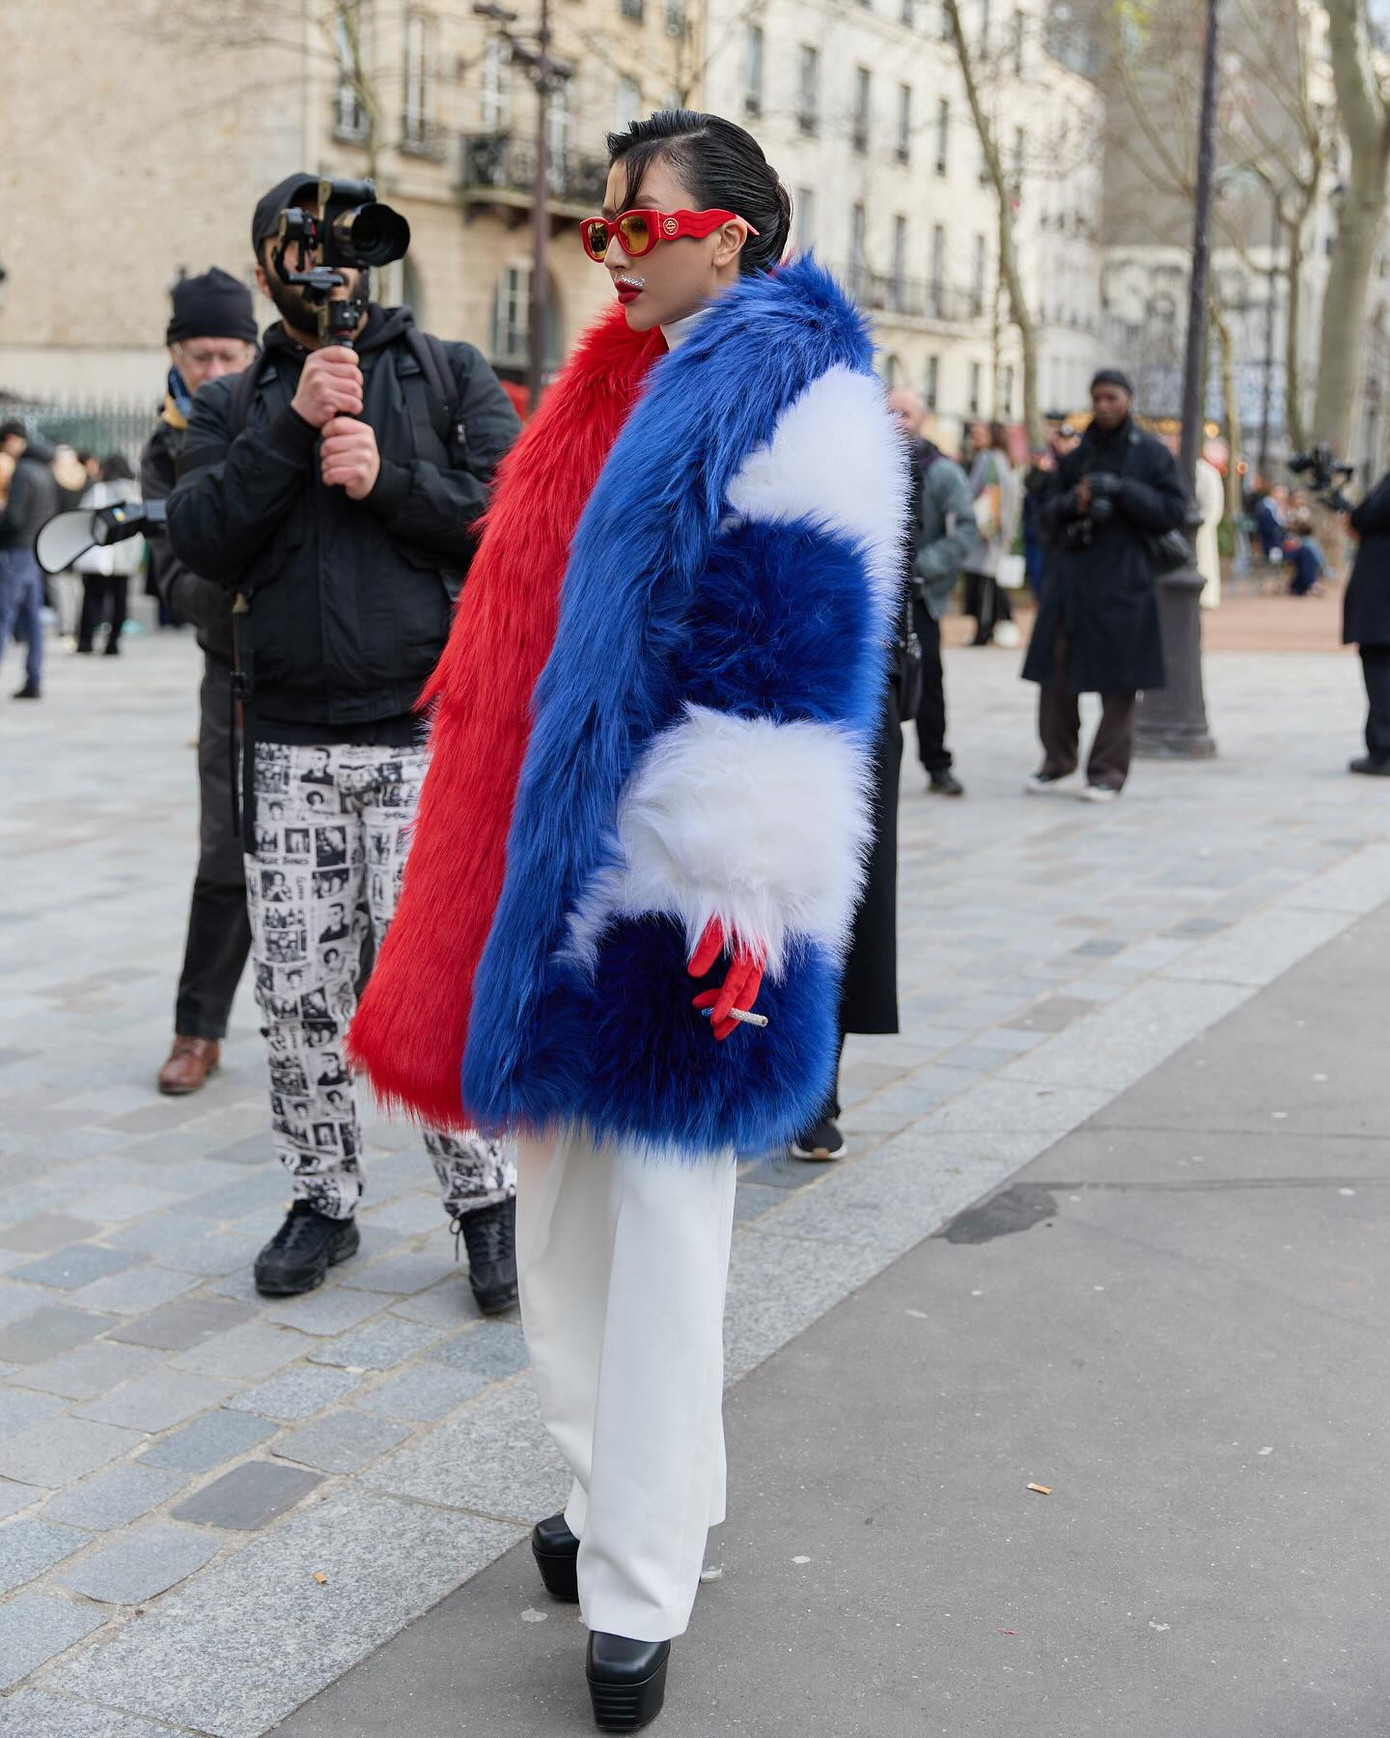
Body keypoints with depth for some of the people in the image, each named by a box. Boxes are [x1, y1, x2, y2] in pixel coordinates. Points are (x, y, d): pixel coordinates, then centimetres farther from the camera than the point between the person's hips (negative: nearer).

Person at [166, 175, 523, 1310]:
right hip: (290, 744, 3)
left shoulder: (450, 374, 10)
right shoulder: (233, 407, 15)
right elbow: (202, 542, -2)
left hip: (427, 734, -2)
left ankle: (486, 1199, 9)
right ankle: (323, 1199, 22)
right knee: (299, 991, 5)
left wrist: (388, 479, -12)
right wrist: (294, 426, -10)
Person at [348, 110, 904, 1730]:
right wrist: (508, 884, 20)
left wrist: (743, 897, -21)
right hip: (564, 867, 9)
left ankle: (637, 1592, 12)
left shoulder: (787, 393, -9)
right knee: (566, 1200, 16)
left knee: (658, 1224, 0)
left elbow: (794, 656, -17)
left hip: (668, 886, -9)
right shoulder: (626, 384, 16)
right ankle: (627, 1499, 33)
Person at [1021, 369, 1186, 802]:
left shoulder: (1151, 453, 2)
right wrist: (1072, 504, -6)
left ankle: (1108, 772, 5)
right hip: (1071, 575, 4)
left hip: (1122, 579, -4)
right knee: (1056, 671, 4)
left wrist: (1121, 490, -15)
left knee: (1116, 682, -2)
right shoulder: (1077, 454, 14)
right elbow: (1052, 507, 17)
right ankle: (1057, 761, 17)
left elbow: (1173, 510, -5)